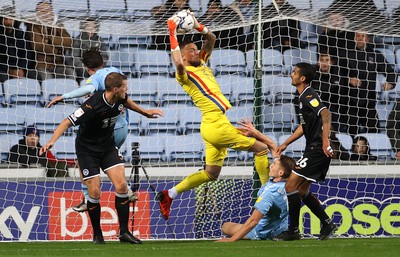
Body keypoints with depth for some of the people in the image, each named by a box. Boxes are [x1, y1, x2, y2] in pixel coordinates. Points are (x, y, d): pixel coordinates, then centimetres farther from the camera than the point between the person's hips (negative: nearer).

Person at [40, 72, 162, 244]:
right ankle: (97, 234, 10)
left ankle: (124, 232, -1)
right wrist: (52, 141, -43)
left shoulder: (120, 99, -9)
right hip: (87, 150, -6)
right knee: (95, 192, -10)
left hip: (108, 146, 6)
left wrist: (145, 112, 31)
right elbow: (68, 122, -30)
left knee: (121, 185, -9)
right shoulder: (92, 106, -30)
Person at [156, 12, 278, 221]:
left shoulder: (201, 64, 15)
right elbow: (178, 63, -32)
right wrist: (172, 34, -28)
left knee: (211, 173, 13)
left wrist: (198, 27, 3)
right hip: (216, 125, -9)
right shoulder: (185, 74, -9)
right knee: (262, 148, -5)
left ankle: (169, 195, 15)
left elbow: (211, 39, 20)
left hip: (214, 125, 9)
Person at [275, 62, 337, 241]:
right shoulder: (304, 97, 17)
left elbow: (325, 113, -31)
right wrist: (286, 144, 29)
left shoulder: (308, 96, -15)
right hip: (314, 149, 10)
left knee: (291, 186, -10)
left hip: (318, 150, -10)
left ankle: (293, 231, -6)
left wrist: (325, 140, -39)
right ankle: (327, 224, 19)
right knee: (302, 190, 16)